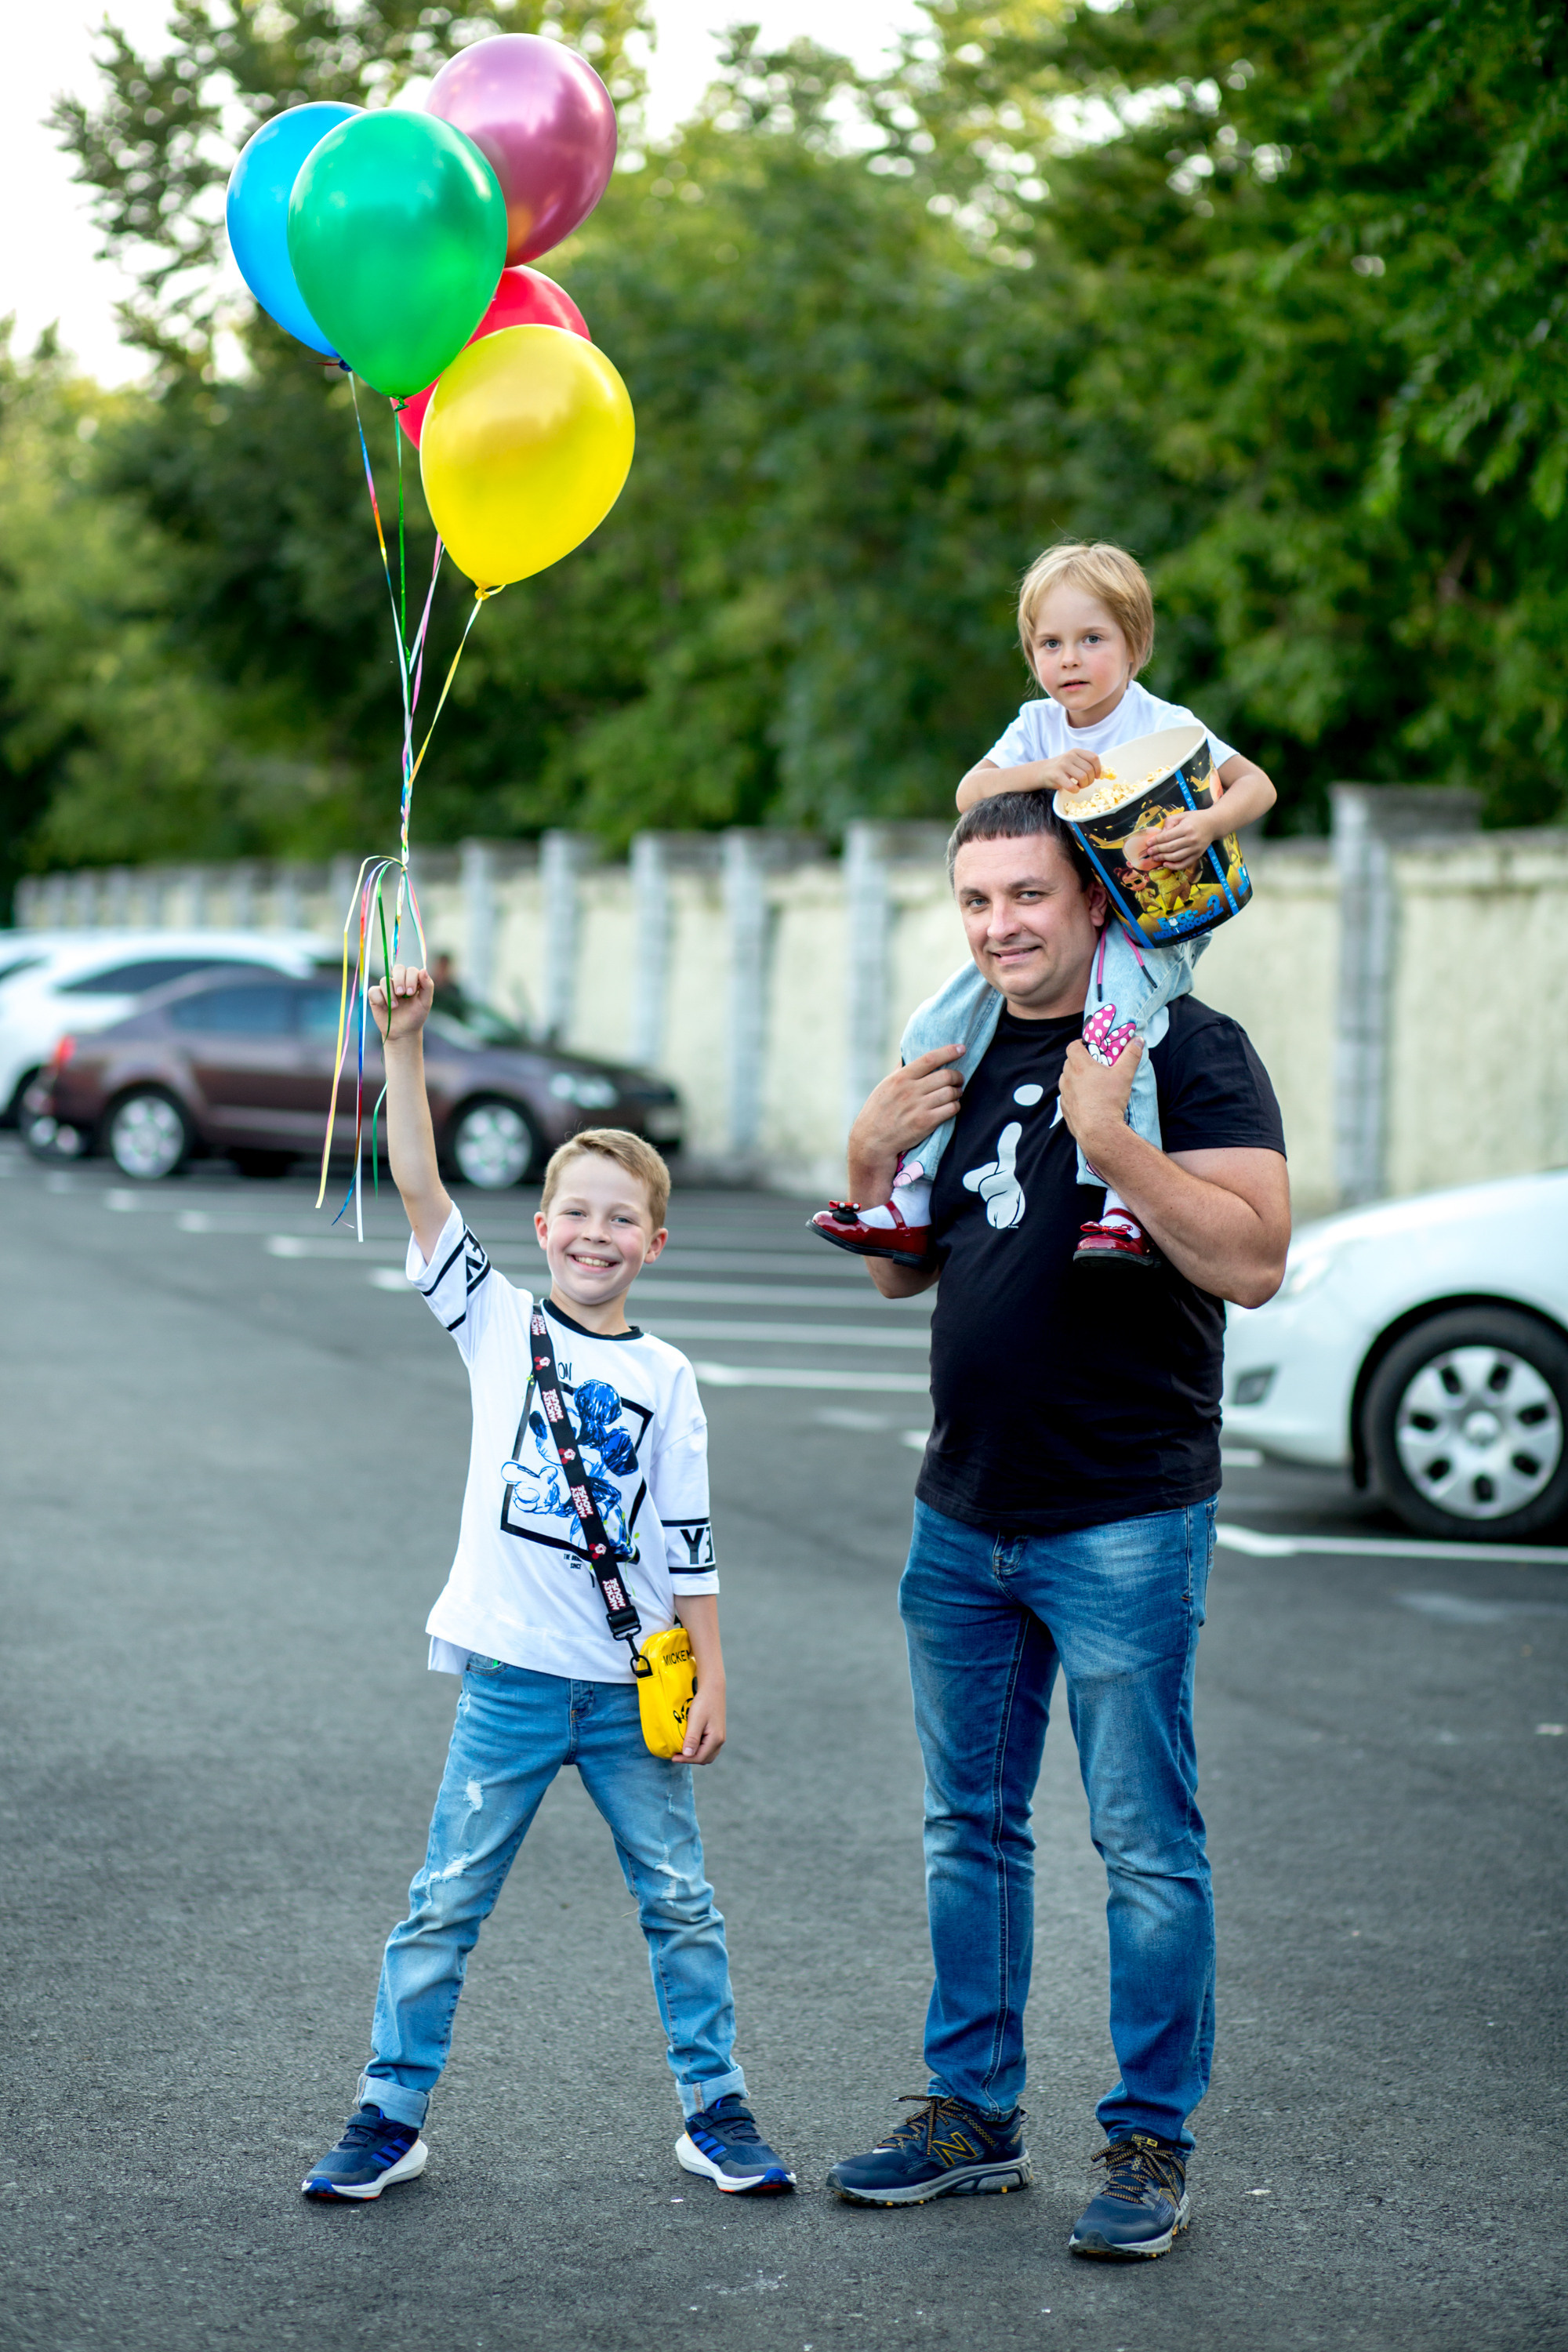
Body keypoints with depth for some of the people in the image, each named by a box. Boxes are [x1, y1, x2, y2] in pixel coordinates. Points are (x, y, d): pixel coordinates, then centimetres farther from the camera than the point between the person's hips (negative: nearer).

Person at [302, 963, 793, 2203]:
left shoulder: (666, 1377, 3)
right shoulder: (498, 1327, 1)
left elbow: (688, 1544, 5)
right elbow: (420, 1187, -9)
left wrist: (712, 1679, 1)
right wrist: (405, 1046, -19)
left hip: (632, 1688, 1)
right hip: (511, 1678, -1)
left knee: (681, 1905, 9)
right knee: (445, 1906, 3)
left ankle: (717, 2109, 21)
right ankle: (392, 2113, 14)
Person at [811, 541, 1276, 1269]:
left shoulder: (1163, 725, -6)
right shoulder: (1037, 726, 8)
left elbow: (1257, 785, -8)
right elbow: (970, 792, -3)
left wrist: (1207, 825, -29)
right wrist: (1043, 771, -21)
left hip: (1149, 928, -6)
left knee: (1112, 1026, -37)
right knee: (938, 1024, -2)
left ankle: (1125, 1212, -36)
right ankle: (910, 1208, 5)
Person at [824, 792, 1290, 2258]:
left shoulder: (1189, 1051, -9)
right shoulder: (966, 1054, 11)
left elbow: (1253, 1263, -19)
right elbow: (906, 1274, 18)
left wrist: (1112, 1140, -27)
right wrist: (873, 1162, -1)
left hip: (1121, 1522, -7)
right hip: (964, 1517, 7)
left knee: (1145, 1845, -1)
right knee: (968, 1828, 14)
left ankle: (1151, 2143, 9)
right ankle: (973, 2111, 26)